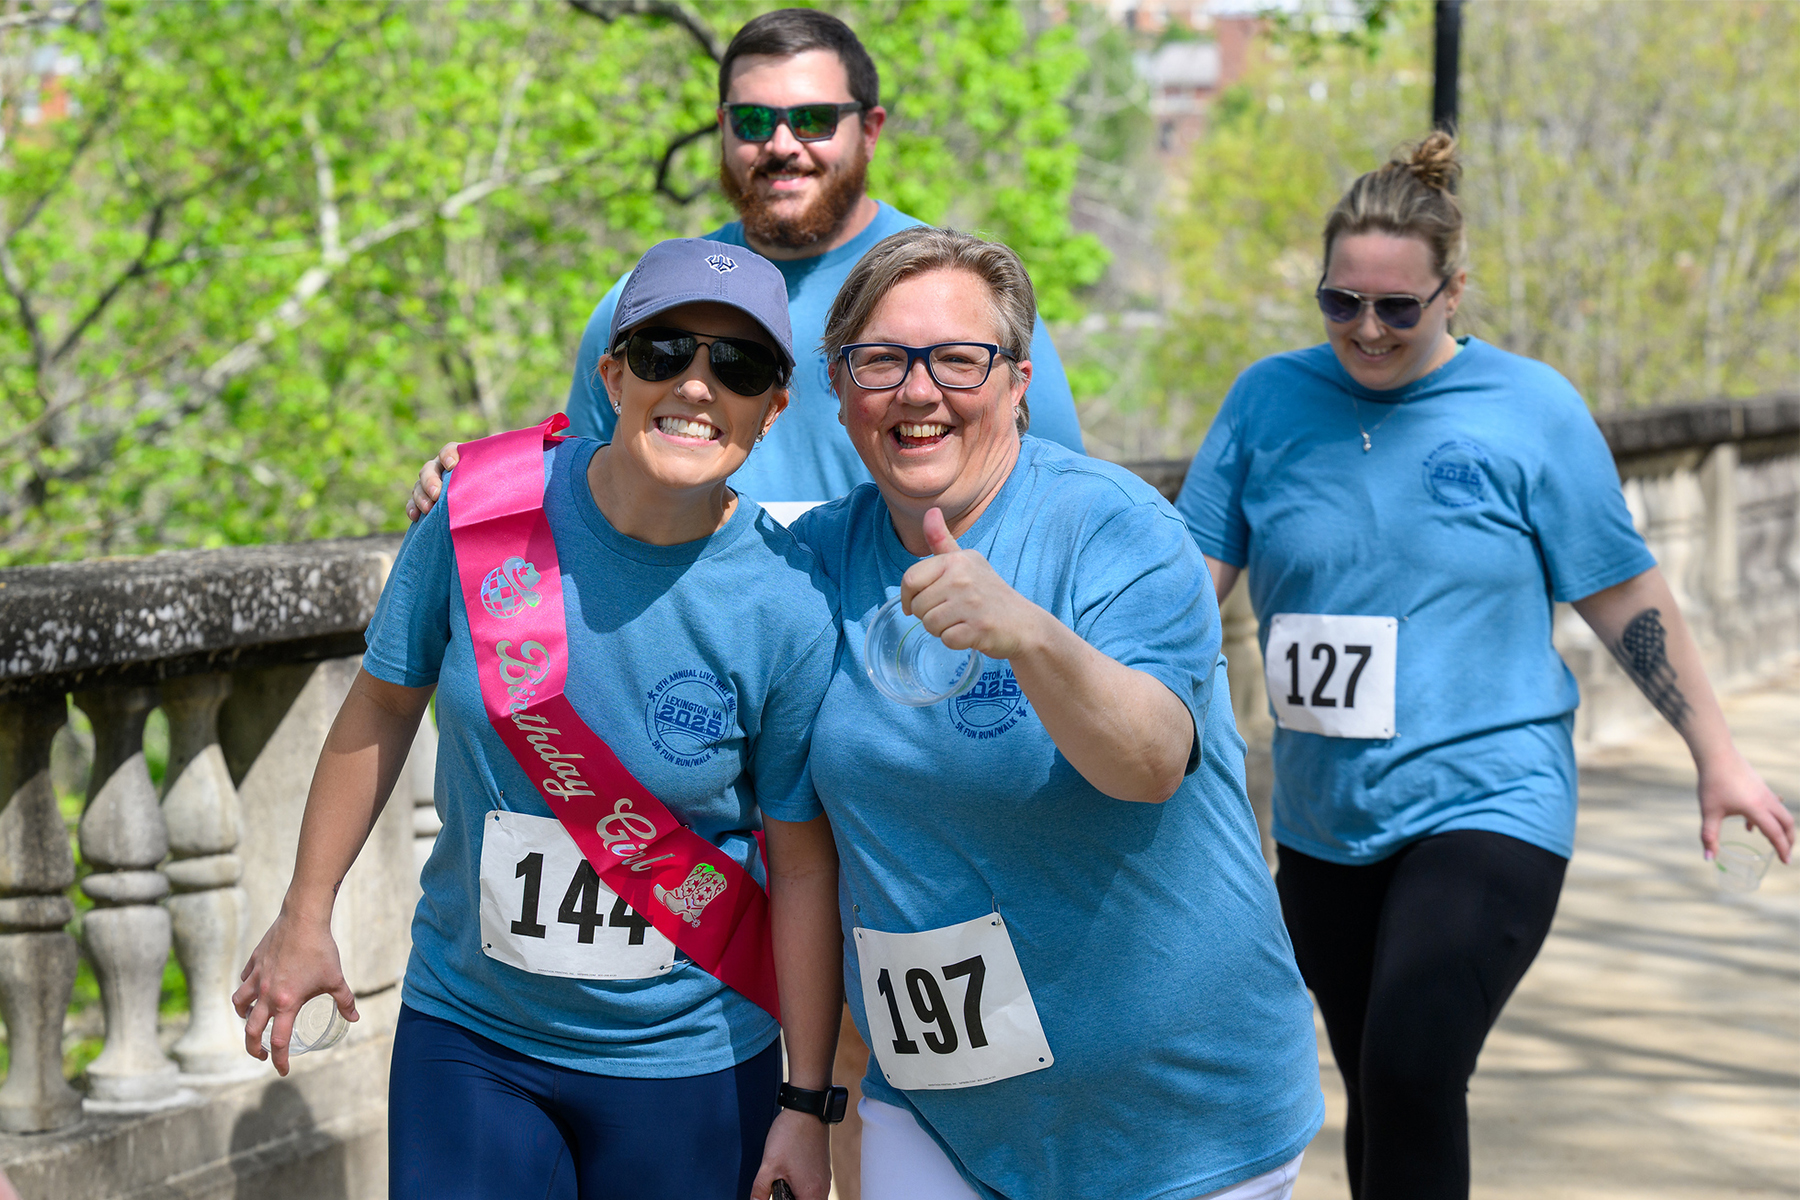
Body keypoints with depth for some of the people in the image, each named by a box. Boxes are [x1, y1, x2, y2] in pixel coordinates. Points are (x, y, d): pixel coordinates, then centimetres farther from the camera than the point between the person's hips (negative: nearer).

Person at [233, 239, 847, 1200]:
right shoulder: (483, 512, -12)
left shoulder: (788, 609, -15)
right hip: (466, 1037, 1)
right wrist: (306, 917, 9)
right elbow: (384, 702, 4)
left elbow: (805, 867, -7)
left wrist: (806, 1106, -3)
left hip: (688, 1062, -1)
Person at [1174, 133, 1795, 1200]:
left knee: (1412, 1070, -21)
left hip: (1487, 803, -4)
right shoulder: (1270, 401, 3)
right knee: (1380, 1099, 11)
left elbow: (1627, 599, 3)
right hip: (1326, 822, 4)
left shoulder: (1531, 410, -3)